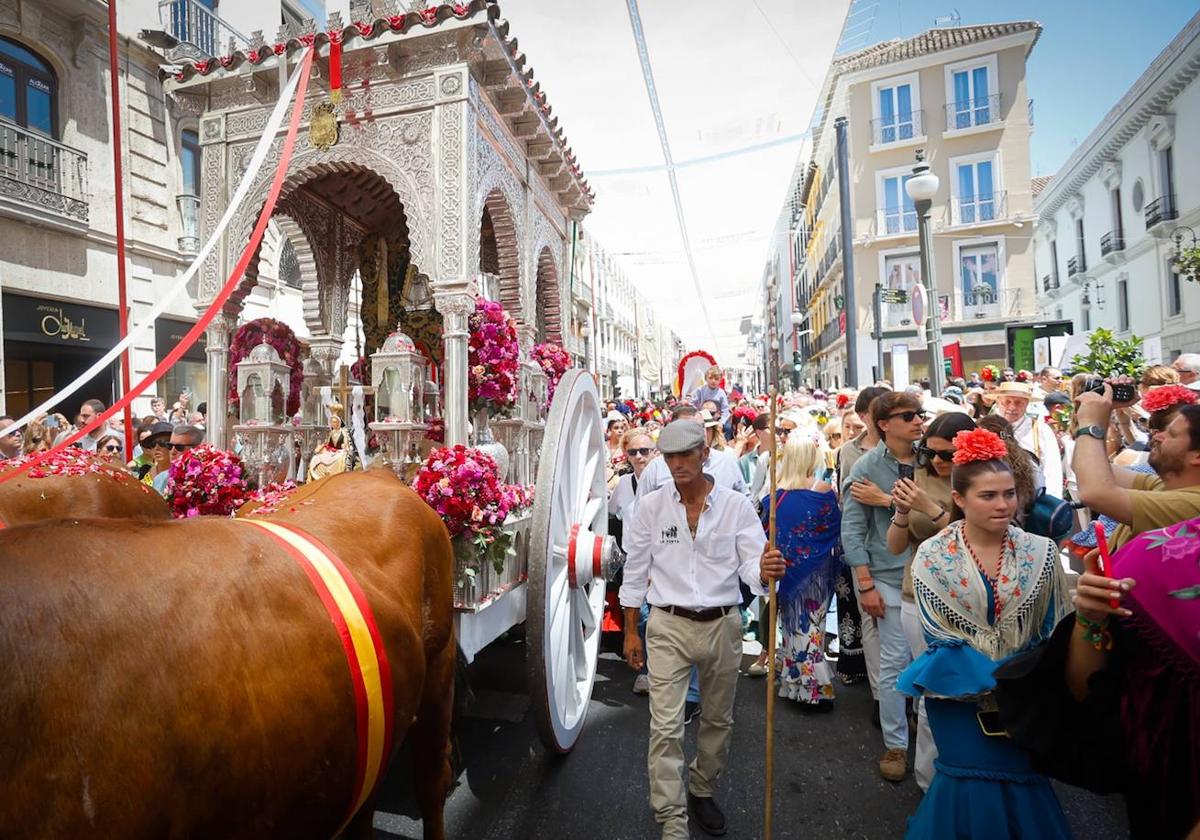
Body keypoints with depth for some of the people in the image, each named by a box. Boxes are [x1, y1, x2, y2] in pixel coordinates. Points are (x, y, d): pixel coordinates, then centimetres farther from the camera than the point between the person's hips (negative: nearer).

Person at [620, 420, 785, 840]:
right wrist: (630, 632, 4)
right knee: (666, 726, -2)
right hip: (669, 626, -1)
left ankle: (701, 791, 44)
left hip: (722, 624, 2)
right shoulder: (650, 506, -6)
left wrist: (766, 570, -35)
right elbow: (635, 572, 1)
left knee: (718, 720, 19)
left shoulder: (737, 505, -7)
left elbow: (750, 566, -10)